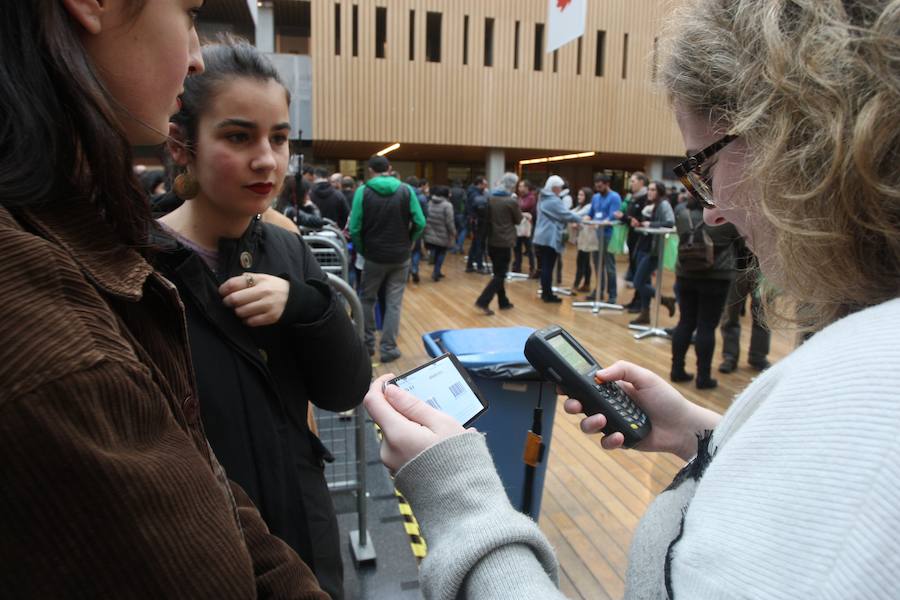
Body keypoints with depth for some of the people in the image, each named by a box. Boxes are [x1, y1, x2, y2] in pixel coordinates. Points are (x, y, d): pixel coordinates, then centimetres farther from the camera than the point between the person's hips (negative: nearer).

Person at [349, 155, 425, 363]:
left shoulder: (363, 191, -6)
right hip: (400, 257, 1)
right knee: (394, 302, 7)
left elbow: (354, 228, -12)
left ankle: (367, 344, 23)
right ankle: (388, 348, 8)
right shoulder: (406, 190, -2)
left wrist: (362, 250, 2)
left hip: (374, 256, -1)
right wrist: (407, 242, 7)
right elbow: (420, 223, -7)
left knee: (367, 299, 16)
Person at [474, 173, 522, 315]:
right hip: (504, 242, -7)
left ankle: (503, 302, 24)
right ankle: (483, 302, -10)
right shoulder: (511, 201, -13)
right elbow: (518, 220, 1)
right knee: (500, 274, 0)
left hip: (491, 241, 7)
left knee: (498, 273, 16)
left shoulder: (490, 199, 4)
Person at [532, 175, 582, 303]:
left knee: (544, 266, 12)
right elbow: (566, 215, -13)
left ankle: (545, 292, 18)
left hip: (542, 237, 9)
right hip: (550, 238, -9)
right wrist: (580, 219, 1)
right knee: (548, 267, -6)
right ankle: (548, 295, -2)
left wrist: (572, 221, 16)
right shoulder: (554, 201, -15)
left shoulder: (544, 199, 16)